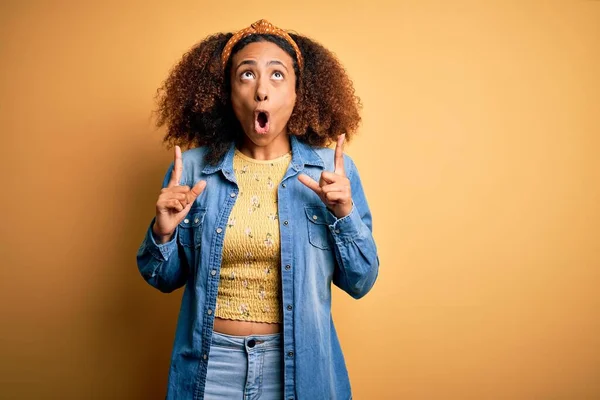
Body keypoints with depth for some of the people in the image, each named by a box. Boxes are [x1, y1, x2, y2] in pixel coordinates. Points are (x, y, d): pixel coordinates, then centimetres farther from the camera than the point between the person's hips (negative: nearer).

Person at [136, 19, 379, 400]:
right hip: (210, 360, 1)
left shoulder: (332, 169, -7)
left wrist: (343, 216, -17)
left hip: (298, 360, 0)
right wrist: (163, 232, -15)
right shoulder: (193, 167, -6)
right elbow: (167, 279, 4)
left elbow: (360, 283, -3)